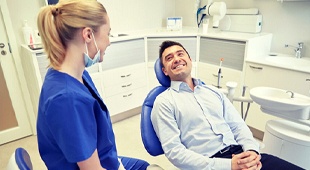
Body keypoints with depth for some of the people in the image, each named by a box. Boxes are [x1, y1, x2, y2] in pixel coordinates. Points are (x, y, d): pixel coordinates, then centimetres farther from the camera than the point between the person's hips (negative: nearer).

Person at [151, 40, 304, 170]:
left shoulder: (213, 92, 16)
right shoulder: (164, 102, -2)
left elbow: (238, 126, 15)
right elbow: (173, 151, -9)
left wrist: (251, 151, -7)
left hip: (239, 153, 5)